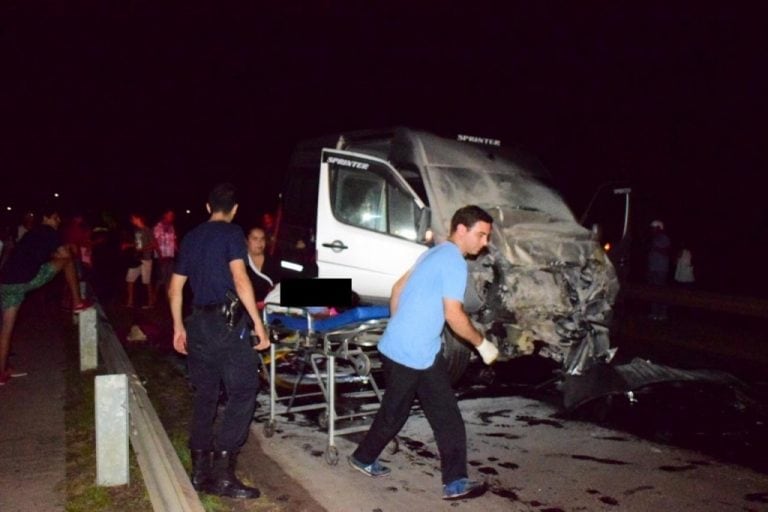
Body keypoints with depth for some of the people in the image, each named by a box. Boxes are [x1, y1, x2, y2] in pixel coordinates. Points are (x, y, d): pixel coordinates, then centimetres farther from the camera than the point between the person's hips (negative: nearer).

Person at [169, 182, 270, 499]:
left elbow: (175, 288, 17)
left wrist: (178, 327, 25)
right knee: (243, 392, -2)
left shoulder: (191, 238, 15)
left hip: (199, 323, 7)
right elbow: (240, 279, -17)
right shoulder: (232, 233, -5)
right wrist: (258, 322, -16)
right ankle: (222, 472, -7)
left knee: (205, 395, 14)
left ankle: (201, 470, 20)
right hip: (227, 322, -7)